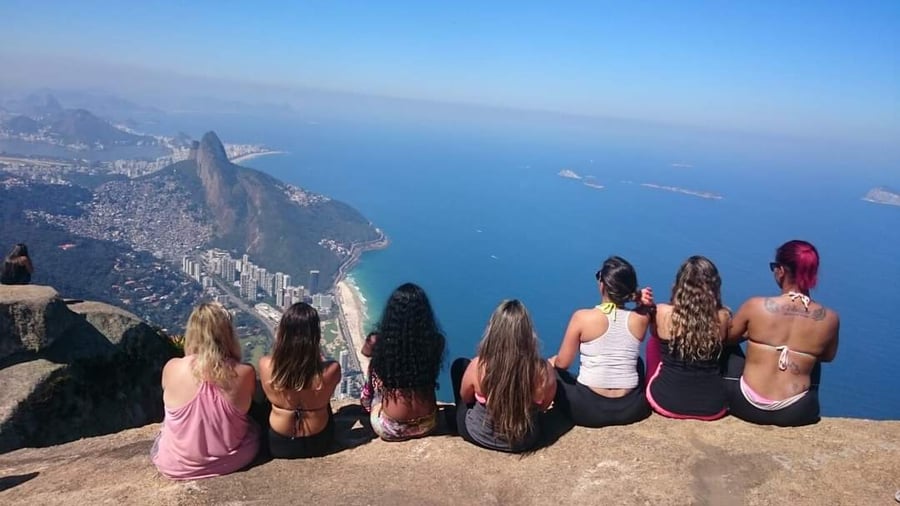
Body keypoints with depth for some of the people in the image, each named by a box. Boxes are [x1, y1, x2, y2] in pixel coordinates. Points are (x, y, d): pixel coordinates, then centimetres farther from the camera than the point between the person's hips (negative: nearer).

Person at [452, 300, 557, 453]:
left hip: (478, 435, -1)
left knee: (459, 364, 17)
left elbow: (465, 397, -6)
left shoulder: (478, 366, -29)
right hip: (526, 441, 2)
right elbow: (544, 406, -4)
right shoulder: (544, 370, -26)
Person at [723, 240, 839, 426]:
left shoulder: (755, 306, -14)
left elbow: (726, 338, 4)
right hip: (796, 413, 2)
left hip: (747, 406, -2)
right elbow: (828, 357, 13)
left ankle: (730, 406, 38)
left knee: (731, 348, 25)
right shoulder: (830, 319, -8)